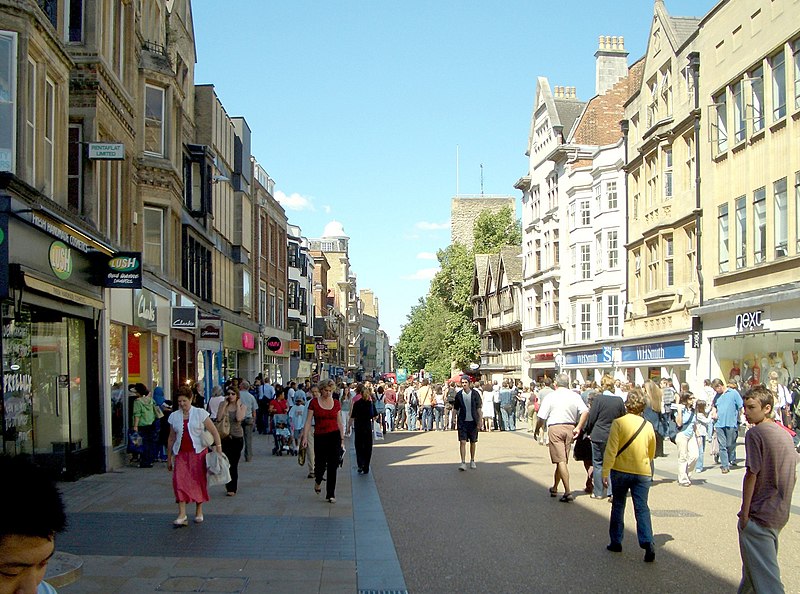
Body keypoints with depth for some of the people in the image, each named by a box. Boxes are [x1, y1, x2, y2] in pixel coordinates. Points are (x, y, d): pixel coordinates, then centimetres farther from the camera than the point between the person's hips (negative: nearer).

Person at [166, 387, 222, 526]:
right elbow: (171, 438, 14)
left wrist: (218, 449, -10)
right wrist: (169, 458, 14)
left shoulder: (200, 413, -1)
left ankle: (199, 512, 19)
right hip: (181, 453, 2)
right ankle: (182, 515, -11)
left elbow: (214, 432, -2)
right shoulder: (174, 416, 7)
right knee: (179, 480, -12)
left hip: (198, 452, -2)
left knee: (199, 480, 3)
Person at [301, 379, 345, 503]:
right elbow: (308, 421, -2)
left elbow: (340, 423, 9)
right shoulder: (314, 403, -1)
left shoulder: (336, 403, 5)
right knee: (320, 465, 1)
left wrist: (342, 439, 5)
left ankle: (331, 495, 5)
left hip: (334, 436, 1)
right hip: (320, 437, -1)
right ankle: (318, 481, 37)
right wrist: (305, 437, -10)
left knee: (333, 467, -2)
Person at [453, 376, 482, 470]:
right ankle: (463, 462, -11)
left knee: (473, 442, 11)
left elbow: (479, 408, 0)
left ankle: (472, 461, 27)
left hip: (473, 421, 0)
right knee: (462, 441, -10)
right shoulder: (459, 394, 1)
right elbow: (455, 408, 9)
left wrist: (479, 420, -5)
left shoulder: (475, 393, -2)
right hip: (462, 421, 0)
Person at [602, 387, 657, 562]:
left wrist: (605, 471, -8)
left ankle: (616, 541, 19)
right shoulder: (648, 425, 2)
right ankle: (648, 542, -16)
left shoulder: (619, 423, -9)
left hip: (620, 471, -2)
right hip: (642, 472, 2)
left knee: (618, 506, 13)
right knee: (642, 508, 1)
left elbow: (611, 450, -13)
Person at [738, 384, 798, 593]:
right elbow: (793, 476, 15)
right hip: (780, 514, 8)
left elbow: (752, 474, -19)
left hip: (759, 514, -8)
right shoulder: (785, 434, 9)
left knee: (764, 575, -5)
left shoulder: (755, 433, -15)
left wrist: (744, 513, -13)